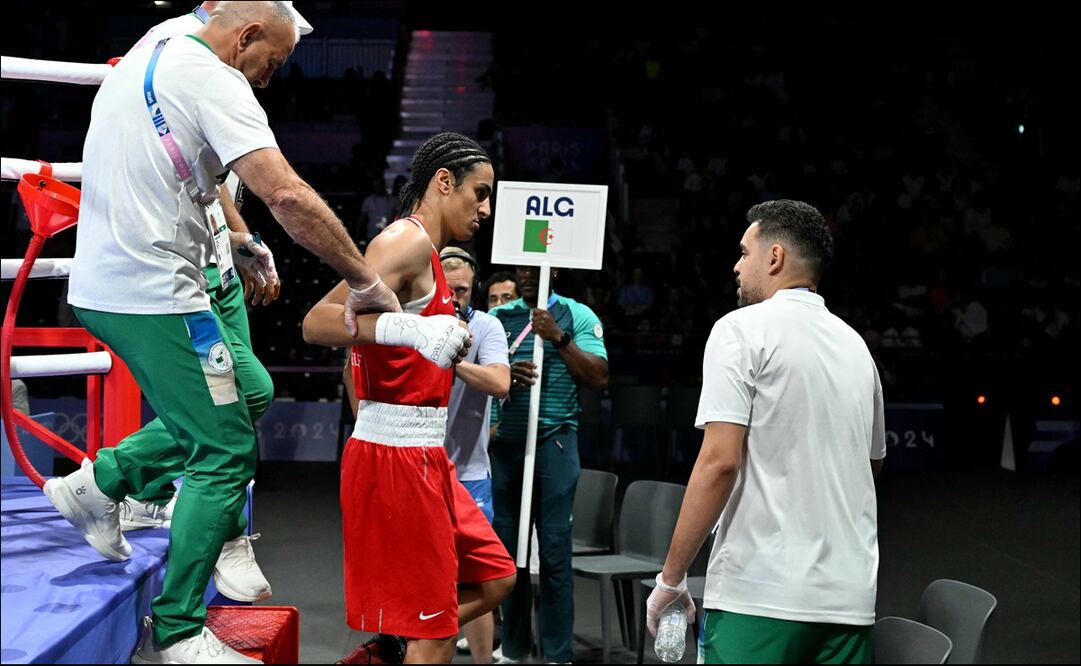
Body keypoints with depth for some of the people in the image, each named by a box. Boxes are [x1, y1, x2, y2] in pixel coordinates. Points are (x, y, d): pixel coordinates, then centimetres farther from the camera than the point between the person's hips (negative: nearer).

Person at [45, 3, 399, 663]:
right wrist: (366, 281, -18)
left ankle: (97, 482, 22)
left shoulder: (142, 60, 16)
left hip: (101, 286, 10)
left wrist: (229, 239, 24)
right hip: (156, 297, -10)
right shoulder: (213, 79, -14)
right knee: (226, 456, -4)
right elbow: (287, 195, -25)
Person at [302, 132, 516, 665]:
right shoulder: (409, 240, -13)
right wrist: (408, 328, -40)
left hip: (425, 455, 10)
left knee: (493, 579, 18)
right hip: (396, 456, -10)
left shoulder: (425, 252, 17)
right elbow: (317, 322, -26)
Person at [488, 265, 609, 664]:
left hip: (553, 441, -3)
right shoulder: (497, 317, 11)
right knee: (506, 546, 7)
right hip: (503, 442, 3)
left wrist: (559, 338, -13)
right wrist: (505, 374, -13)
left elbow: (599, 379, -5)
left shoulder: (577, 315, 3)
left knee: (554, 548, -4)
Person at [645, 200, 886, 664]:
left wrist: (671, 578, -8)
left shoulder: (742, 329, -5)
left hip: (759, 593, -6)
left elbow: (720, 461, -14)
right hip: (851, 599, 6)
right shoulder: (855, 344, 14)